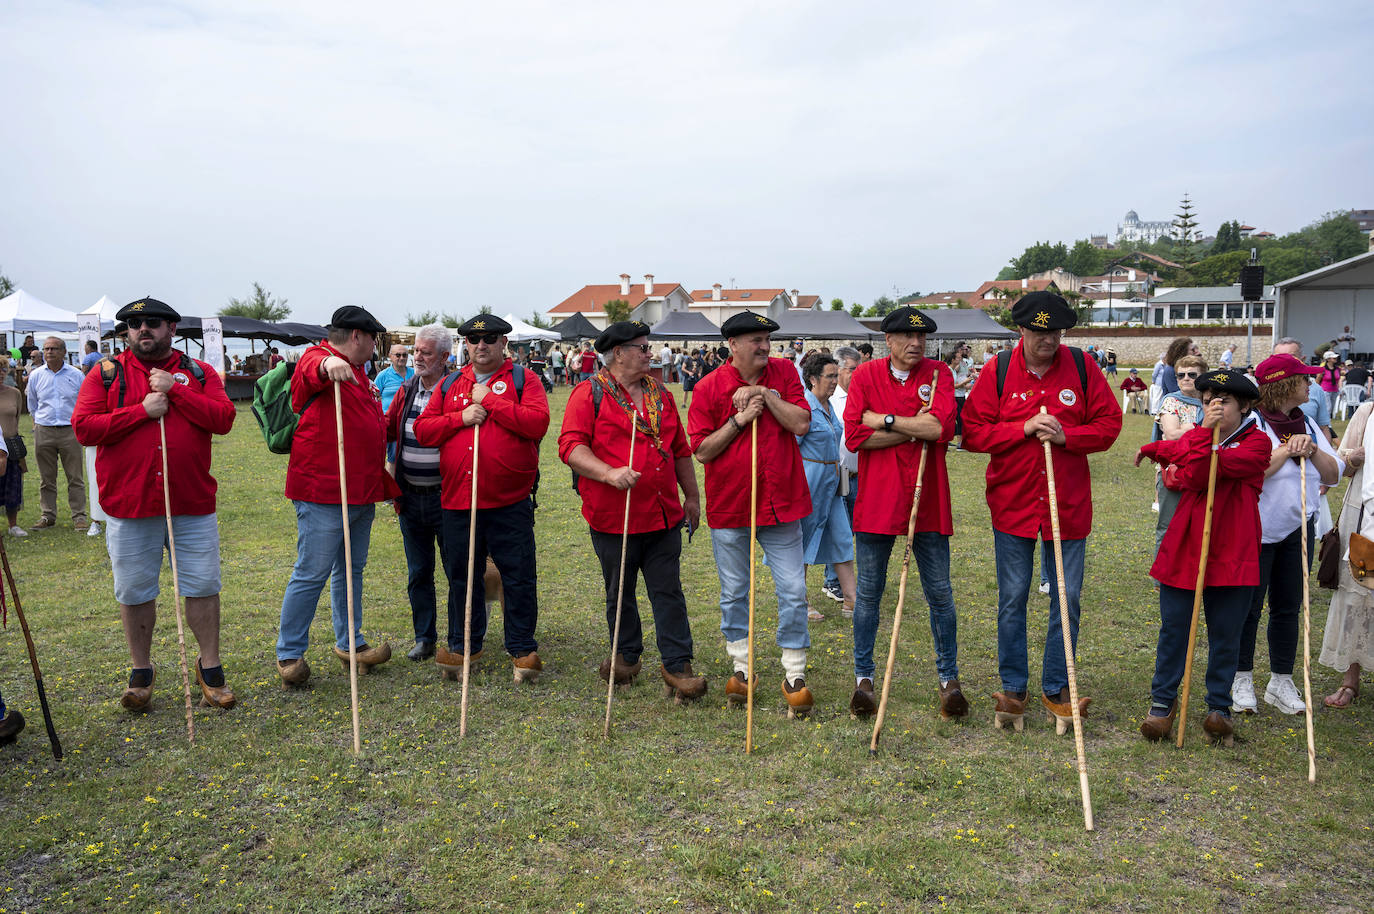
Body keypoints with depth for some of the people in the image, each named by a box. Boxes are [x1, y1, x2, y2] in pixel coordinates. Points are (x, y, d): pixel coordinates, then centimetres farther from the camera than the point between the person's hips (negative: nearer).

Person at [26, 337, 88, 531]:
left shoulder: (76, 375, 2)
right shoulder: (35, 376, 7)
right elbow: (32, 405, 20)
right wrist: (38, 423, 19)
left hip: (70, 430, -2)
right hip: (44, 432, 2)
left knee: (76, 477, -2)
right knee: (46, 478, 7)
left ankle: (79, 515, 4)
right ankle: (48, 515, 15)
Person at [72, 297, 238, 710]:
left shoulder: (199, 372, 5)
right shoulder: (106, 374, 4)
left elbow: (223, 419, -9)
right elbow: (83, 427, -7)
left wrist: (174, 390, -14)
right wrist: (142, 411, -14)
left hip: (193, 503, 0)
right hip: (129, 505, 0)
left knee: (203, 586, 6)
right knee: (134, 591, 10)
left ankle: (210, 667, 21)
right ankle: (141, 671, 27)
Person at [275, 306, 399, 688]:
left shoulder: (358, 374, 20)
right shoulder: (317, 359, -9)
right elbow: (308, 371, -36)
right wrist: (326, 363, -58)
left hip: (362, 492, 9)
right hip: (323, 493, -9)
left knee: (352, 569, 18)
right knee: (312, 573, -3)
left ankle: (350, 643, 30)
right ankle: (289, 654, 11)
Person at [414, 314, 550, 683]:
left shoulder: (523, 380, 1)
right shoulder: (450, 386, 13)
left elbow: (537, 422, -16)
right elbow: (422, 430, 7)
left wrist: (490, 400, -13)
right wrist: (461, 418, -8)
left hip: (510, 501, -4)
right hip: (457, 500, 4)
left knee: (519, 577, 2)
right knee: (461, 576, 13)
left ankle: (522, 649, 16)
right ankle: (464, 645, 29)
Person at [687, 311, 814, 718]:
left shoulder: (783, 372, 1)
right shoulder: (708, 387, -5)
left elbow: (801, 424, -8)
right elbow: (701, 450, -6)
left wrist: (766, 394, -16)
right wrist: (739, 420, -15)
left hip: (781, 501, 1)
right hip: (729, 505, 0)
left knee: (793, 591, 1)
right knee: (734, 593, 12)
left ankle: (795, 674, 15)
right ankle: (742, 667, 30)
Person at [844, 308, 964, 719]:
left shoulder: (938, 374, 1)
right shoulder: (865, 375, 1)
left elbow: (941, 427, -16)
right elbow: (855, 436, -11)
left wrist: (885, 419, -12)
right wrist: (916, 429, -13)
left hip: (927, 500, 0)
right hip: (876, 500, 0)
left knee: (939, 593, 8)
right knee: (868, 592, 8)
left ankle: (949, 678, 23)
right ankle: (863, 677, 23)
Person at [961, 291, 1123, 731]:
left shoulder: (1081, 367, 1)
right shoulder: (999, 371, -2)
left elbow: (1109, 423, 3)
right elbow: (972, 431, -4)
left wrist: (1066, 435, -14)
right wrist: (1023, 429, -16)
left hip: (1068, 504, 1)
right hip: (1012, 502, -1)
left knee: (1067, 599, 6)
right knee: (1012, 598, 6)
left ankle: (1056, 688, 21)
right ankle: (1012, 688, 20)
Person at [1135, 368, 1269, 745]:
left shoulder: (1257, 442, -1)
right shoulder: (1195, 434, 7)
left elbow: (1230, 463, -21)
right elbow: (1194, 477, -13)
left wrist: (1161, 449, -17)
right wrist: (1205, 432, -18)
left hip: (1233, 554, -2)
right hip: (1184, 549, 2)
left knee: (1225, 635, 8)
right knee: (1173, 629, 7)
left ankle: (1219, 706, 23)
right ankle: (1163, 701, 21)